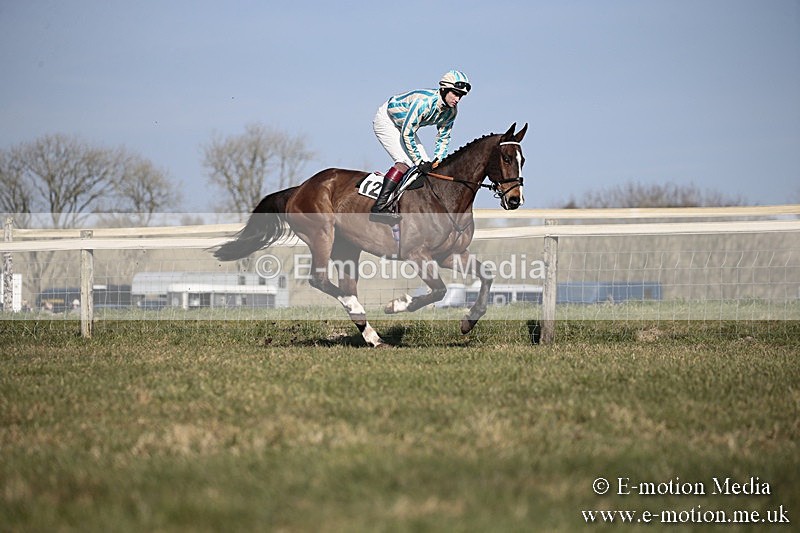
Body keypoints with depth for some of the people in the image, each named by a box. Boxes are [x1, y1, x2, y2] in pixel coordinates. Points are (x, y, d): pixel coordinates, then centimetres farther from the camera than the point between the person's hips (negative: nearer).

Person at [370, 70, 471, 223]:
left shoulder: (451, 111, -12)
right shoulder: (424, 102, -36)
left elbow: (443, 138, 0)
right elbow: (407, 133, -32)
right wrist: (419, 162, -28)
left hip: (405, 126, 9)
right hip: (386, 120, -9)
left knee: (426, 164, -2)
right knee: (406, 161, -25)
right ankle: (378, 207, -31)